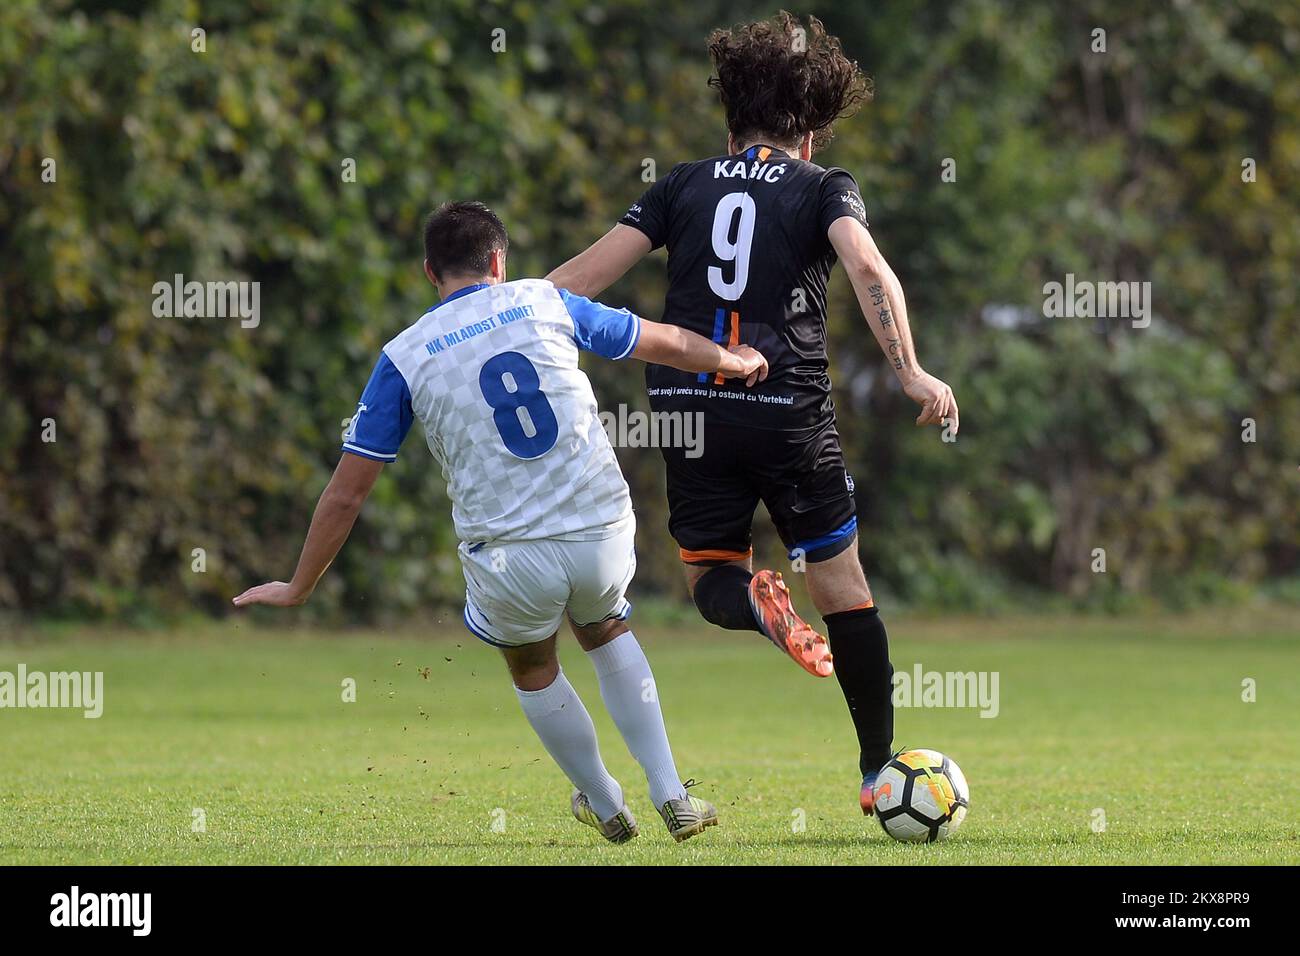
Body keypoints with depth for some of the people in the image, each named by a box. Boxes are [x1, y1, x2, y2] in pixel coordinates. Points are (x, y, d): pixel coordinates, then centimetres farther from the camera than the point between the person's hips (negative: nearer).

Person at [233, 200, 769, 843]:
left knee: (533, 669, 30)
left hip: (510, 560, -2)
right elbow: (668, 344, 18)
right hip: (603, 532, 2)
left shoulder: (403, 357, 1)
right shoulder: (543, 302, 5)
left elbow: (346, 493, 2)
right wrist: (734, 362, 39)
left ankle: (606, 807, 43)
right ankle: (673, 797, 27)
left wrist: (298, 588, 14)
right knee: (606, 634, 33)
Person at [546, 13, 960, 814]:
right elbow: (868, 268, -15)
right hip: (790, 409, -2)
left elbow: (586, 274, 5)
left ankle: (748, 601, -25)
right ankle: (879, 770, 10)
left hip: (689, 402, 2)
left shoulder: (685, 184, 12)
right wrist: (909, 372, -20)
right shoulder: (823, 188, 5)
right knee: (842, 584, 10)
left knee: (710, 574, 13)